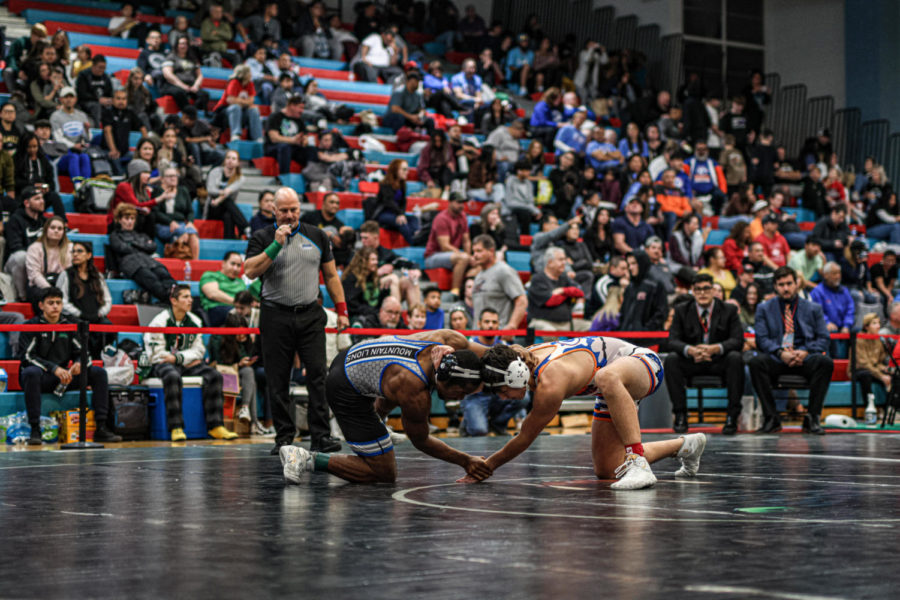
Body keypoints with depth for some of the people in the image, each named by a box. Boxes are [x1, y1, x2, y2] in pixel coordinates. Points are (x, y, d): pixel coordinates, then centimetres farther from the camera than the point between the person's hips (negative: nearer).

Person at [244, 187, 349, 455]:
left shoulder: (317, 236, 11)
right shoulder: (262, 238, 3)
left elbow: (331, 275, 15)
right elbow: (250, 271, -11)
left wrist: (341, 310, 10)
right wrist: (276, 245, -17)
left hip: (310, 315, 1)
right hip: (276, 317, -1)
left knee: (318, 375, -6)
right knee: (278, 380, 1)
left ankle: (321, 435, -4)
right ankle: (284, 437, 9)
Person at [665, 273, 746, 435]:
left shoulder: (729, 310, 0)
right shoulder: (681, 310, 3)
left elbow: (738, 340, -12)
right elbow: (673, 341, -7)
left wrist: (716, 348, -32)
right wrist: (690, 350, -31)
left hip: (719, 361, -1)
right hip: (692, 361, 1)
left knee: (736, 358, -33)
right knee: (671, 359, -28)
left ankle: (732, 417, -30)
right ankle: (680, 414, -25)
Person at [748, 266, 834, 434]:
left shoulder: (813, 308, 16)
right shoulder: (764, 309, 14)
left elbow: (823, 339, 7)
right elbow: (762, 339, 2)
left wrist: (805, 352, -14)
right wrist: (780, 352, -17)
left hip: (804, 358, 0)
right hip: (776, 359, 0)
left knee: (826, 362, -32)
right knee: (756, 362, -34)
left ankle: (812, 418, -26)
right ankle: (771, 418, -27)